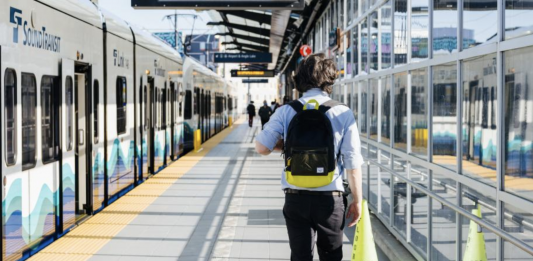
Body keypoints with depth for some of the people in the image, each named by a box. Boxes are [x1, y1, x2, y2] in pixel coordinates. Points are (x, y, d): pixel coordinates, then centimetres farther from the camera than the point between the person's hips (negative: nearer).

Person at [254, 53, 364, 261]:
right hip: (330, 199, -1)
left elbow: (261, 147, -8)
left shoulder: (286, 112, -2)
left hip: (295, 198, 1)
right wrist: (357, 200, 4)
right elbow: (353, 164, -5)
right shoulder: (343, 113, -5)